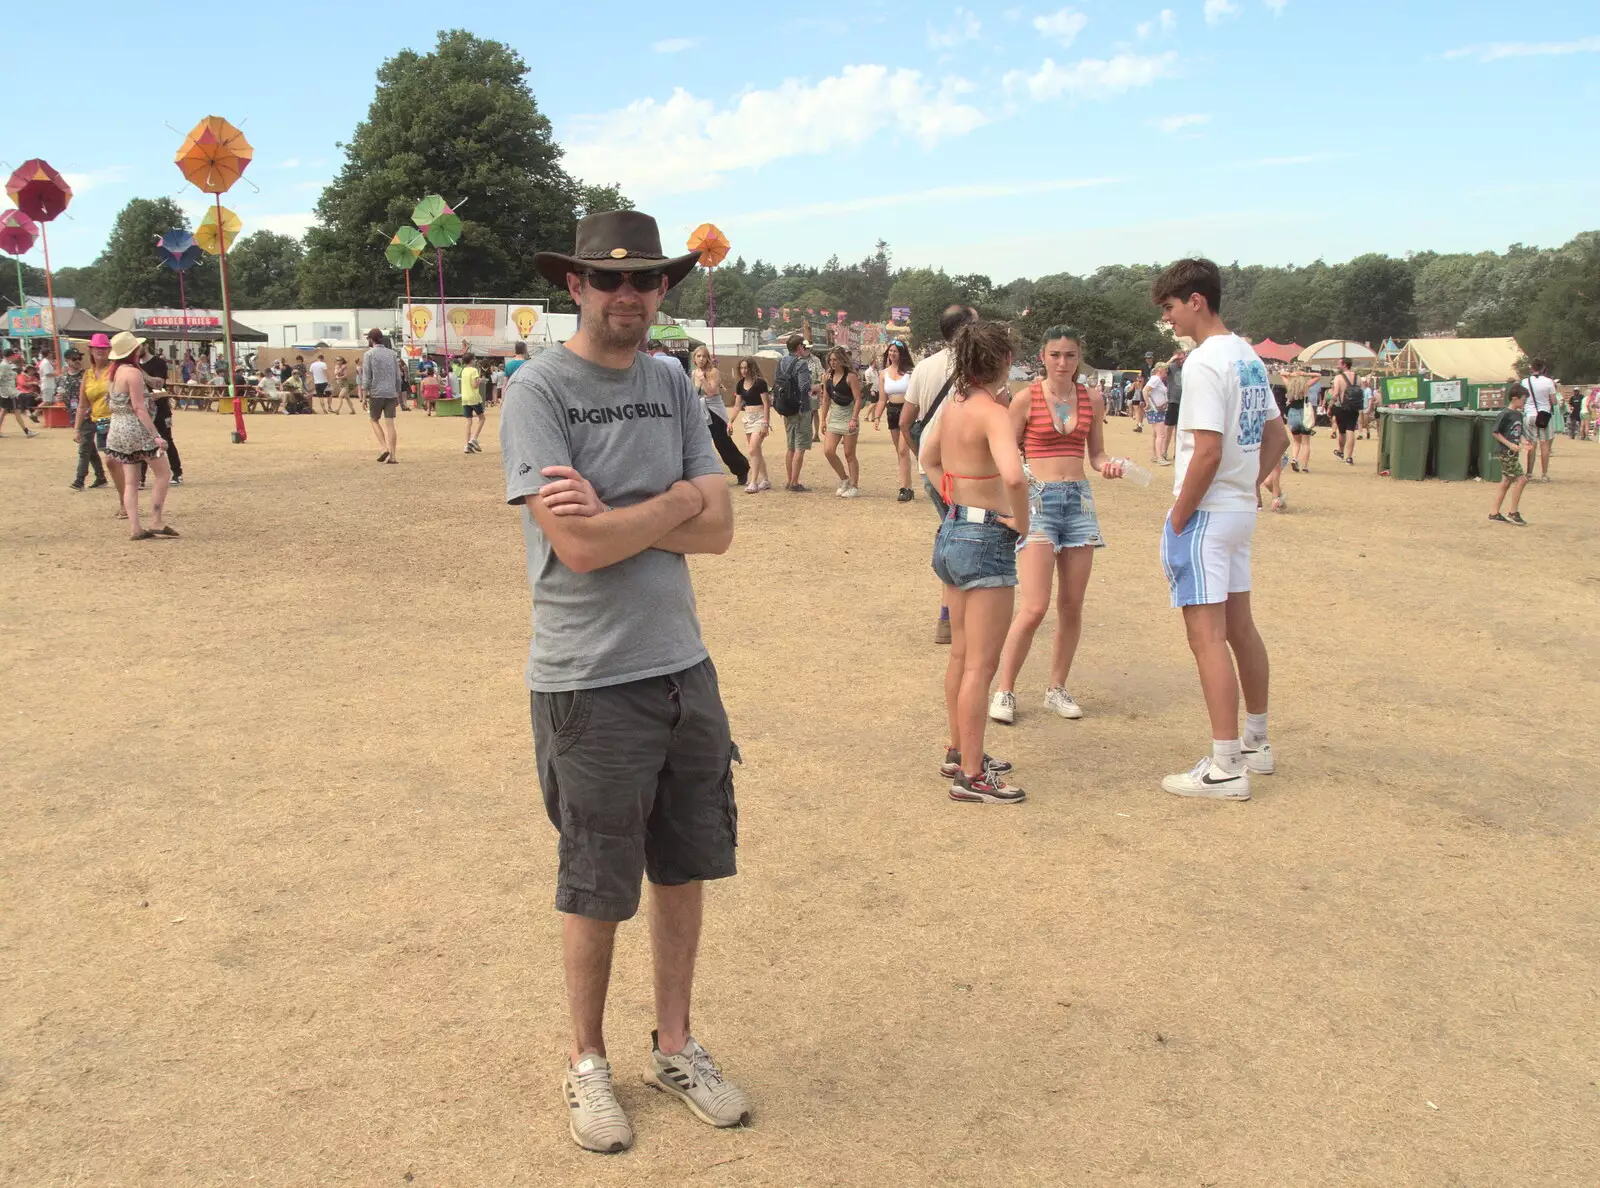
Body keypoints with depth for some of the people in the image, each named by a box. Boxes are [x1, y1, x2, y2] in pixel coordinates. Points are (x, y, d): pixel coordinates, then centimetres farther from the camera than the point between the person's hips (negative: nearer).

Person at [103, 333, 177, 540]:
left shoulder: (115, 371, 10)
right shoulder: (133, 372, -14)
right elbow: (139, 408, -18)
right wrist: (155, 435, -19)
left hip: (118, 429, 8)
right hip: (136, 429, -8)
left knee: (130, 481, 7)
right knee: (164, 472, 3)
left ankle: (135, 528, 4)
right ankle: (156, 522, 0)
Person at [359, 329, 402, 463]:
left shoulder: (369, 354, -3)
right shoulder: (392, 354, 9)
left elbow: (366, 377, -8)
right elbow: (398, 377, 11)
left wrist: (364, 397, -4)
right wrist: (398, 395, 18)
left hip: (376, 393, -3)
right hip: (391, 393, 3)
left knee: (374, 421, 12)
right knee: (390, 423, 2)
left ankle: (385, 448, -6)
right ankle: (393, 456, -3)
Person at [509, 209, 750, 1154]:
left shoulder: (673, 385, 7)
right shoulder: (539, 389, -10)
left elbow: (718, 529, -2)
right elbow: (578, 547, -20)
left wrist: (615, 517, -16)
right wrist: (678, 497, -8)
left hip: (685, 667, 6)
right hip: (590, 684, -5)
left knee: (687, 866, 16)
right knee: (597, 890, 9)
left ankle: (675, 1047, 36)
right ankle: (589, 1063, 32)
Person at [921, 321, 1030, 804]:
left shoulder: (951, 406, 6)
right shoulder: (993, 413, -18)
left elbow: (929, 458, 24)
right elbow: (1013, 475, -34)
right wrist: (1021, 522, -18)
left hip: (950, 533, 9)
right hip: (986, 541, -9)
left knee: (961, 655, 20)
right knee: (981, 665, -2)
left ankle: (959, 752, 32)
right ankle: (971, 776, 4)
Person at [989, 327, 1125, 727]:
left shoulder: (1092, 399, 8)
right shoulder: (1026, 398, -3)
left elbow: (1096, 453, 16)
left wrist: (1110, 465, -6)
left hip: (1079, 499, 4)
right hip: (1037, 499, -4)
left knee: (1072, 605, 7)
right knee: (1035, 607, -12)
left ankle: (1056, 689, 21)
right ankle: (1004, 690, 3)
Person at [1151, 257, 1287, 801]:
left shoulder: (1204, 362, -17)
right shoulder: (1248, 358, 12)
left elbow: (1208, 452, -23)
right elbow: (1277, 438, 18)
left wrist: (1177, 520, -15)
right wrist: (1248, 486, 15)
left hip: (1205, 512, -10)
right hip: (1241, 511, 10)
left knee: (1207, 636, -6)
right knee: (1239, 626, 18)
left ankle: (1226, 768, -3)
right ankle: (1256, 742, 31)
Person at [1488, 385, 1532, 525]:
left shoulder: (1519, 415, 12)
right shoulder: (1505, 414, -14)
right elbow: (1496, 432, -13)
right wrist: (1510, 445, -19)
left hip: (1513, 453, 9)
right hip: (1505, 452, -9)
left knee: (1506, 482, 11)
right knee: (1521, 479, -11)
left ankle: (1494, 513, 15)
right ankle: (1513, 513, -5)